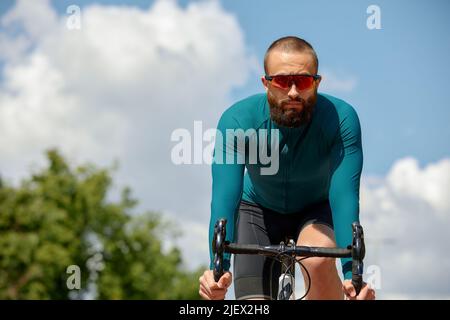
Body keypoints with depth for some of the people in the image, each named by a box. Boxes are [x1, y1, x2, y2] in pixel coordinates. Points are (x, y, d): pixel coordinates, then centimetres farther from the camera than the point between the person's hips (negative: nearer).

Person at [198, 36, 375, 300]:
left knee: (318, 259, -34)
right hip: (260, 209, 1)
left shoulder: (341, 118, -31)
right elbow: (224, 196, -39)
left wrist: (352, 272, -52)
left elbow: (345, 196, -38)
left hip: (317, 208, -1)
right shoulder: (237, 121, -30)